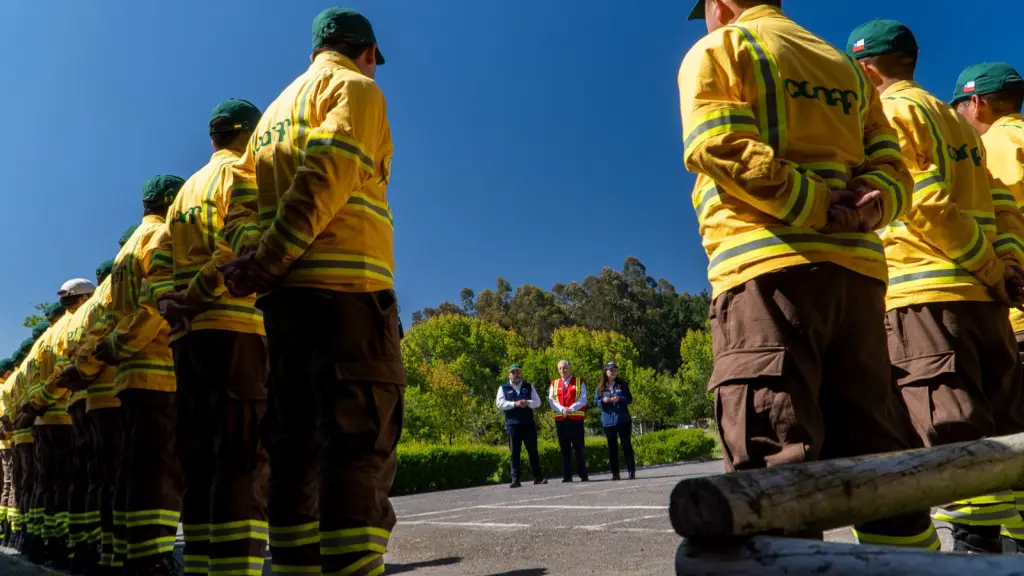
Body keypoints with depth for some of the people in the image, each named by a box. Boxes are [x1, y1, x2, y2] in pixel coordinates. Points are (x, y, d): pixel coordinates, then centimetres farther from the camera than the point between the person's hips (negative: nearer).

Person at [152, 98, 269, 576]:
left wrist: (170, 305, 6)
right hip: (236, 328, -8)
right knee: (243, 458, -12)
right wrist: (197, 297, -11)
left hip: (187, 337, 8)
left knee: (200, 460, 8)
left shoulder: (185, 191, 26)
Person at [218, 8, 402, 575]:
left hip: (284, 294, 8)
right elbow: (326, 177, -11)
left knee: (295, 444, 8)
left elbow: (242, 190, 15)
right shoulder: (356, 88, 5)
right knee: (360, 442, -11)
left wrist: (250, 256, -1)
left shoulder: (278, 107, 28)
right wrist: (267, 263, -13)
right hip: (345, 284, -8)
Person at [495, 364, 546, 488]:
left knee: (533, 451, 4)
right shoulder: (503, 388, 9)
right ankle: (515, 479, 3)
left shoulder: (529, 386, 14)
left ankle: (538, 477, 11)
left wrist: (528, 402, -15)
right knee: (514, 452, 0)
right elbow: (500, 403, -3)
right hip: (512, 424, -1)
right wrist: (515, 404, -16)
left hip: (528, 423, 1)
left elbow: (537, 401, 7)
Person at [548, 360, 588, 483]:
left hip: (576, 419, -2)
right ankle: (567, 476, 7)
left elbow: (583, 399, -2)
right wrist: (562, 409, -14)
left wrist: (571, 409, -15)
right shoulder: (554, 384, 13)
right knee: (564, 449, 3)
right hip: (560, 420, 2)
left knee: (579, 448, -1)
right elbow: (551, 400, 4)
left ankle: (583, 475, 4)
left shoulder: (579, 382, 8)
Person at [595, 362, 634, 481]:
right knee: (612, 447, 6)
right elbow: (596, 402, 6)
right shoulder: (601, 387, 5)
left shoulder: (622, 384, 3)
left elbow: (630, 399, 1)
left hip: (623, 420, -1)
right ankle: (615, 473, 11)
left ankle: (632, 471, 4)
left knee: (627, 445, 0)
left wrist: (620, 399, -17)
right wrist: (603, 400, -15)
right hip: (608, 421, 1)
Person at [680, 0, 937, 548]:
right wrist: (869, 202, -3)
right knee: (875, 452, 10)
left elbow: (718, 147, -9)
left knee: (772, 456, -10)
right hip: (855, 269, 6)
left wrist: (817, 207, -8)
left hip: (769, 266, -6)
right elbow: (890, 168, 17)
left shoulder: (718, 50, 10)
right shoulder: (845, 66, 29)